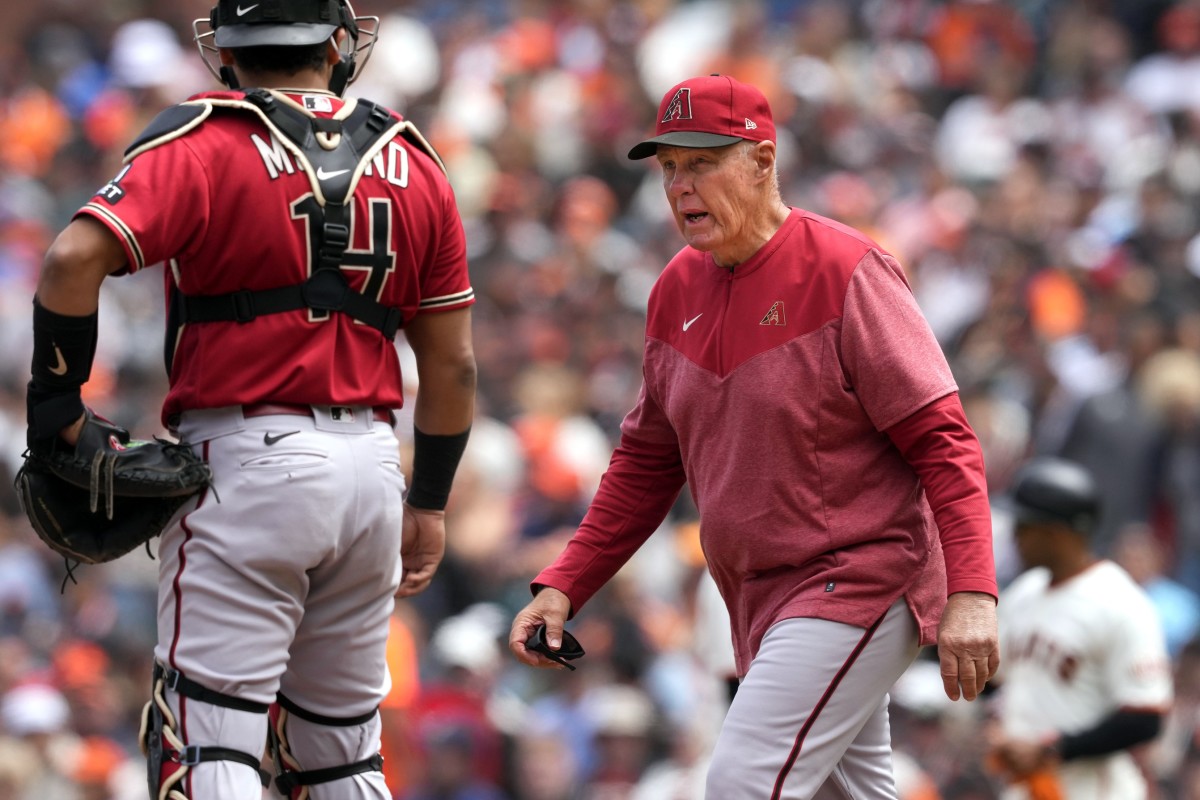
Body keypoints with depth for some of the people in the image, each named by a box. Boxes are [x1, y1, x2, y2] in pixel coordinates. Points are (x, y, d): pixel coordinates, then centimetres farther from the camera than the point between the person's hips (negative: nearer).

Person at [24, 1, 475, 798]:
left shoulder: (204, 145, -5)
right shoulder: (413, 164, 10)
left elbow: (75, 260, -19)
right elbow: (453, 363, 12)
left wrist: (54, 401, -7)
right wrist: (430, 502, 21)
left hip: (248, 462, -5)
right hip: (370, 465, 5)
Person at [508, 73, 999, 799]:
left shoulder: (844, 273, -13)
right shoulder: (678, 291, 9)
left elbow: (943, 441, -17)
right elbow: (647, 462, 18)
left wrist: (972, 593, -28)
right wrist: (563, 586, 8)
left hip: (859, 579, -8)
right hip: (762, 604, 8)